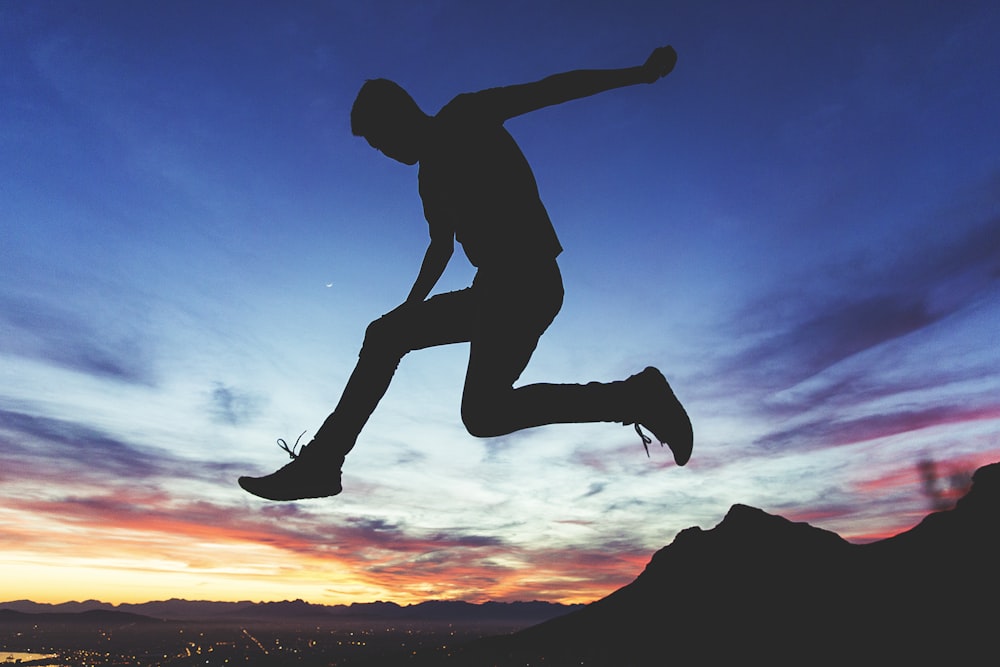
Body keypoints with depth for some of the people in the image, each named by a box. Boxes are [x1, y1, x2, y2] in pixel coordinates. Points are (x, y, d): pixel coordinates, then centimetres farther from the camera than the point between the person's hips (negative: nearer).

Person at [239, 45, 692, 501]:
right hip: (497, 289, 9)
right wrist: (410, 307, 36)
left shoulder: (465, 118, 2)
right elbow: (441, 246, 33)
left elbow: (552, 88, -3)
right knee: (384, 335, 11)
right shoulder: (430, 173, 25)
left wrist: (639, 73, -9)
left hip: (527, 280, -9)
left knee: (483, 414, -20)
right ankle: (320, 463, 14)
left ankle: (635, 396, -9)